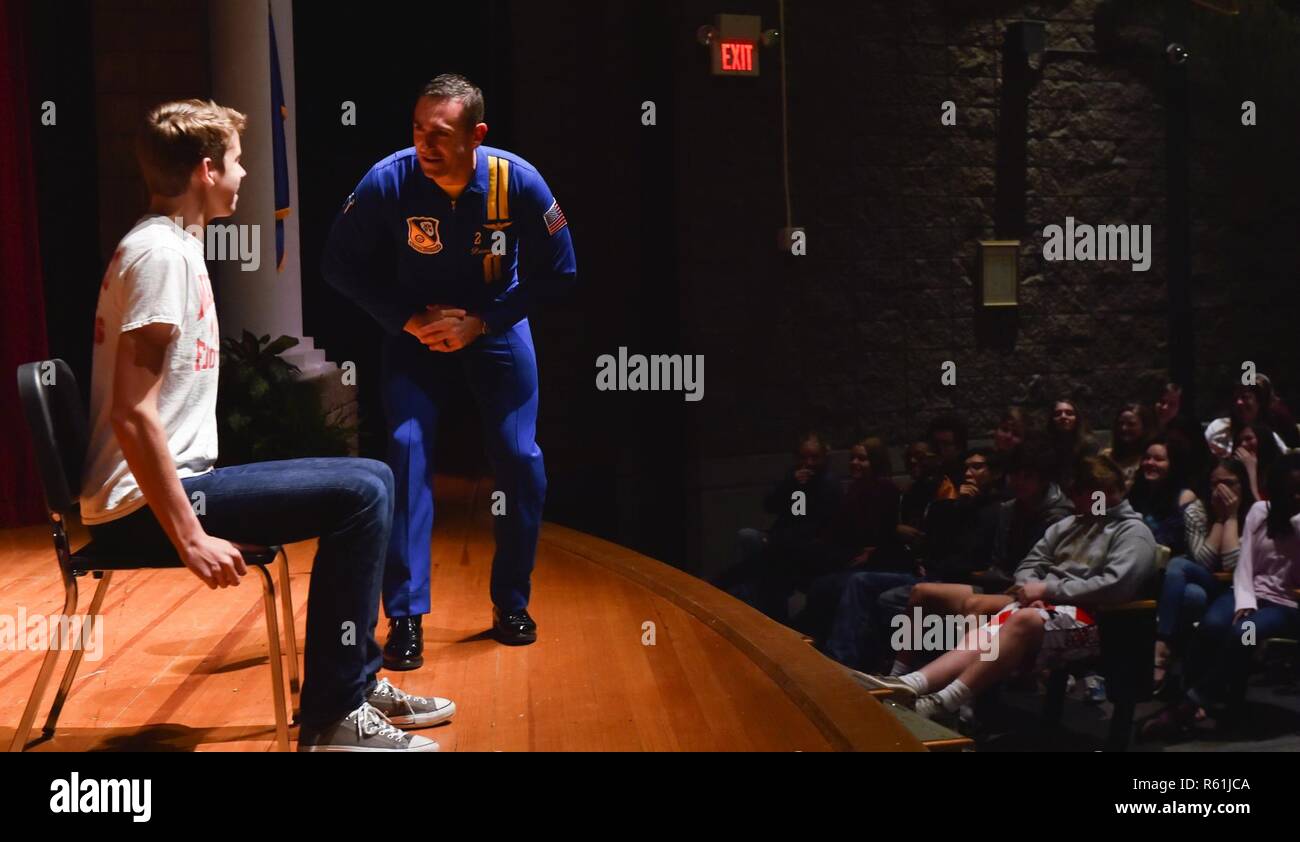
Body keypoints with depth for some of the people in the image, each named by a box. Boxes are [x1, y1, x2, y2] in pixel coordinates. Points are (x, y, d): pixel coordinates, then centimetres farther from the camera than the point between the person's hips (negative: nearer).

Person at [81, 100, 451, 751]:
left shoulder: (173, 246, 15)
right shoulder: (161, 253, -16)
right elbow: (132, 414, -23)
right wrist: (191, 538, -23)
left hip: (173, 483, 10)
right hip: (142, 507, -10)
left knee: (366, 482, 13)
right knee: (362, 492, -19)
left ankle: (355, 682, 19)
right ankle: (332, 718, -10)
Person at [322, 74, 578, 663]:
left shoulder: (518, 181, -22)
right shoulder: (389, 181, -23)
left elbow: (557, 272, -11)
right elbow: (341, 265, -11)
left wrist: (479, 322, -18)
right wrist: (410, 320, -20)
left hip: (496, 325, 1)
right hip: (416, 329, 0)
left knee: (520, 457, -7)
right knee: (407, 449, -17)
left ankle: (512, 604, 13)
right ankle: (404, 616, -8)